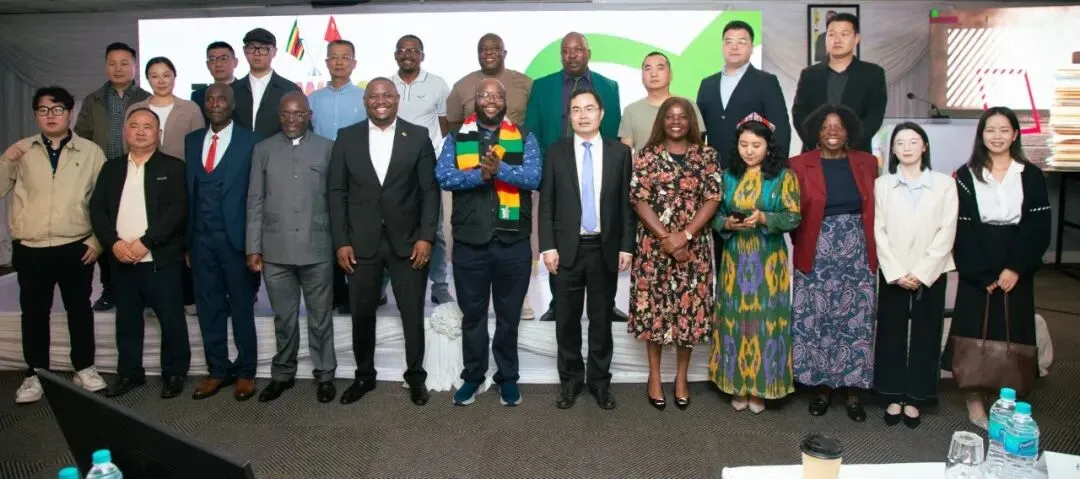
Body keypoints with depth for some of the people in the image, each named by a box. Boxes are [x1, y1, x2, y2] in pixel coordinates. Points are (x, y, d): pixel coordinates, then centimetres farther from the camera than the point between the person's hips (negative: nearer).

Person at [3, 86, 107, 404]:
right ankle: (36, 374, 20)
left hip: (76, 247, -1)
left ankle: (84, 368, 23)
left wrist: (98, 240, -3)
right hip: (29, 249, 1)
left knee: (79, 309, 9)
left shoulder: (90, 151, 2)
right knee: (34, 312, 8)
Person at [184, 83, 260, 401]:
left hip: (235, 237, -4)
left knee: (241, 307, 6)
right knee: (208, 307, 10)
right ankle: (217, 370, 23)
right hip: (201, 238, 4)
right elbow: (187, 190, 10)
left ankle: (245, 372, 18)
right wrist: (186, 239, 5)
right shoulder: (191, 140, 11)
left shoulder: (250, 141, -3)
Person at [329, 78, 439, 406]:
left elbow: (430, 190, -1)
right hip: (361, 243, 1)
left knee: (413, 313, 7)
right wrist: (341, 241, -4)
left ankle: (415, 376, 24)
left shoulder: (418, 136, 1)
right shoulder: (347, 137, 4)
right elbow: (337, 192, 3)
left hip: (407, 241, -1)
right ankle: (364, 375, 28)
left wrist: (426, 237, -9)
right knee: (362, 314, 10)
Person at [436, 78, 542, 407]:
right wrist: (481, 173, -21)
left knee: (509, 315, 11)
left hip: (513, 241, 0)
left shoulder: (525, 138, 4)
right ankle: (472, 376, 27)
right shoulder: (456, 138, 6)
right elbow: (443, 176, -8)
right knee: (472, 313, 12)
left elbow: (533, 177, -11)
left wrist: (500, 169, -25)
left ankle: (507, 377, 25)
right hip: (469, 241, 1)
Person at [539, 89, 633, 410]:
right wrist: (548, 246, -6)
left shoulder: (620, 152, 3)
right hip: (568, 248, 0)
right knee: (567, 319, 7)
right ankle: (571, 379, 21)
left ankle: (599, 380, 22)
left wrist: (626, 246, -2)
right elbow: (546, 203, 1)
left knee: (601, 318, 9)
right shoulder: (556, 153, 3)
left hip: (605, 248, 0)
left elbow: (627, 203, 3)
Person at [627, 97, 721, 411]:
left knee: (689, 309, 5)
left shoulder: (707, 156, 4)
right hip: (654, 246, -1)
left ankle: (681, 375, 21)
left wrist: (684, 236, -14)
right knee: (654, 308, 5)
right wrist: (665, 238, -14)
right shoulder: (647, 156, 1)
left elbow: (712, 200, -3)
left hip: (694, 247, 1)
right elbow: (639, 200, -5)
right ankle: (655, 375, 19)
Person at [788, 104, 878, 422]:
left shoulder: (866, 162, 7)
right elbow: (793, 213, 0)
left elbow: (875, 208, 7)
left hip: (857, 254, 2)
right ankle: (822, 387, 16)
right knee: (816, 321, 2)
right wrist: (802, 245, -4)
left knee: (857, 320, 5)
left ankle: (853, 391, 16)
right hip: (817, 255, -2)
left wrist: (871, 247, -1)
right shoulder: (800, 165, -2)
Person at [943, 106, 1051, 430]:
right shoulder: (966, 175, 3)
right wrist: (984, 275, -9)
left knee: (1012, 333, 3)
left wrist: (1015, 268, -11)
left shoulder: (1031, 176, 5)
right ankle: (975, 400, 8)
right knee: (975, 332, 0)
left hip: (1017, 272, 1)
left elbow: (1038, 227, -1)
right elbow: (962, 229, -3)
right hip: (976, 273, -1)